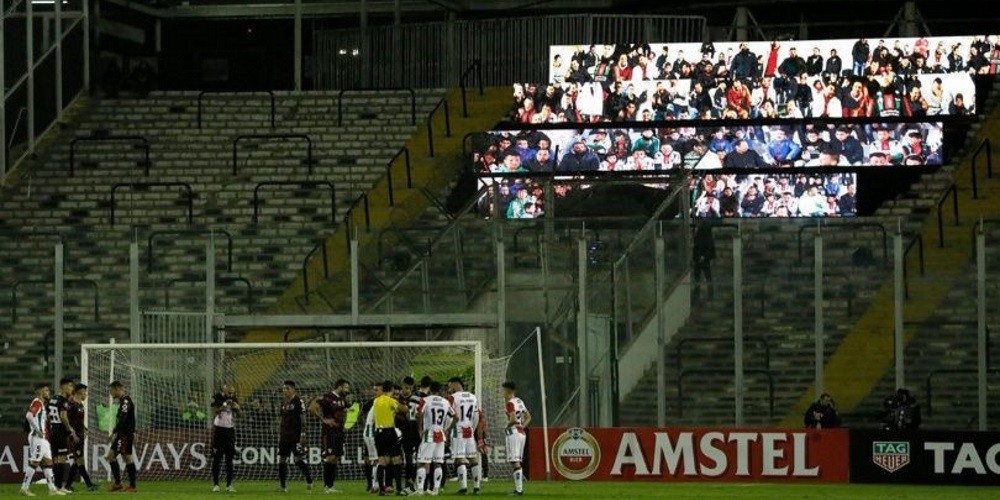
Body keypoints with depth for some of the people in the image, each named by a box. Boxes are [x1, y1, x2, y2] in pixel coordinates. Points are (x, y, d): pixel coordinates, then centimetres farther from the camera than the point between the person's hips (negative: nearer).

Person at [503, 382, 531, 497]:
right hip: (522, 433, 9)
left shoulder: (510, 403, -12)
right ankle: (519, 487, 16)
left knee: (515, 462, -8)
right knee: (517, 462, 15)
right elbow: (528, 417, 22)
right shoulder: (520, 402, 14)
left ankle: (519, 489, -11)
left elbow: (513, 419, -24)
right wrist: (522, 426, 14)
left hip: (514, 433, -9)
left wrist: (508, 426, -6)